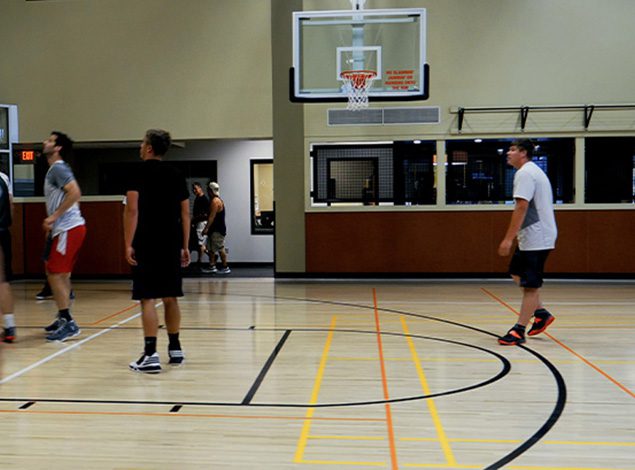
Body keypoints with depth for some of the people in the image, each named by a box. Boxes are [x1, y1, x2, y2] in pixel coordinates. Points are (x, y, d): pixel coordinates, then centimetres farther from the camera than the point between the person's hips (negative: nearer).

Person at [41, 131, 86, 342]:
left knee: (55, 274, -8)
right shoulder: (55, 169, 19)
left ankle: (68, 323, -5)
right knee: (60, 274, 16)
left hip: (68, 228, -10)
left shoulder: (58, 168, -12)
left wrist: (54, 216, -22)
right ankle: (63, 319, 25)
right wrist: (52, 222, 19)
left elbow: (75, 193, -26)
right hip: (65, 228, 10)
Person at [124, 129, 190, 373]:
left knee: (148, 299, -4)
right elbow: (185, 213, 11)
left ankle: (151, 355, -7)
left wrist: (128, 244, -11)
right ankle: (175, 349, 23)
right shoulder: (176, 175, 11)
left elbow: (132, 210, -13)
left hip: (147, 245, -5)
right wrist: (185, 246, 15)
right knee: (170, 297, 15)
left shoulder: (139, 173, -4)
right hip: (172, 244, 5)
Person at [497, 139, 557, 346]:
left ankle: (519, 331, -1)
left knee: (530, 285, -6)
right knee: (517, 274, 19)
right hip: (534, 237, 11)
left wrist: (508, 239, -22)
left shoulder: (524, 173, -14)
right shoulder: (534, 171, 19)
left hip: (535, 239, -11)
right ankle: (541, 313, 21)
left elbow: (521, 207, -22)